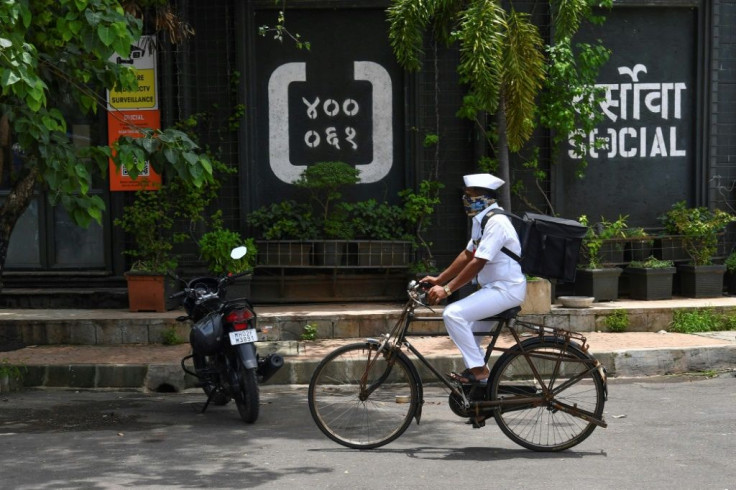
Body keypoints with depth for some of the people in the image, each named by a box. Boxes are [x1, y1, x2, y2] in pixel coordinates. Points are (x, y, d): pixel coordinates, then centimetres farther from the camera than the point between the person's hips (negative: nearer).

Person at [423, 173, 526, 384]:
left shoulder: (496, 222, -19)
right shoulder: (481, 220, 12)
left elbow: (478, 263, -24)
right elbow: (467, 255, 17)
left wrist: (447, 289, -23)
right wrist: (438, 279, 13)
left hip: (506, 289, -11)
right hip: (494, 287, 11)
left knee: (453, 314, -21)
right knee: (467, 329, 16)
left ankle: (478, 368, -13)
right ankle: (480, 382, 24)